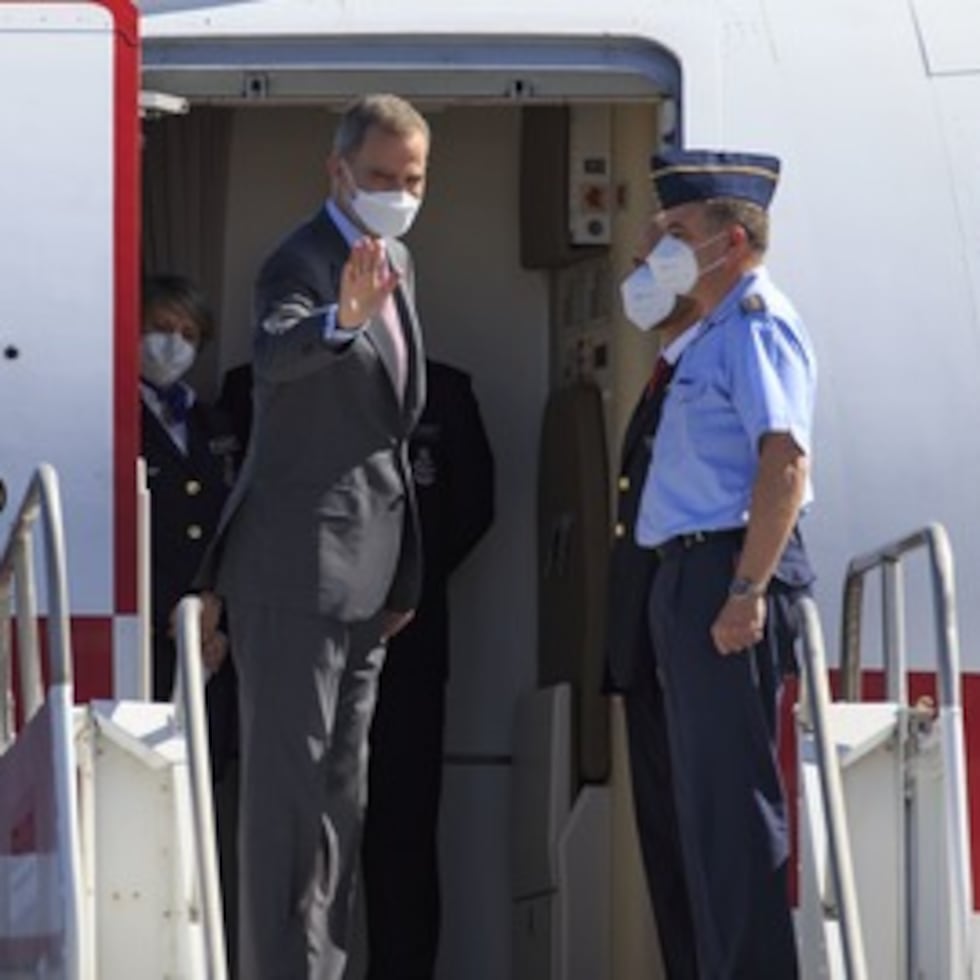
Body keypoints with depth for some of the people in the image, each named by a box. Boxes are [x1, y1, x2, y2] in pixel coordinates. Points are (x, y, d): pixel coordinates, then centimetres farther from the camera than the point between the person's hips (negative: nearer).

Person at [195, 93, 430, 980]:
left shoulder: (396, 263, 13)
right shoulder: (302, 263, -15)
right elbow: (275, 356, -38)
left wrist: (402, 571, 20)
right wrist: (342, 319, -60)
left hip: (365, 569, 9)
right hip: (299, 564, -9)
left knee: (342, 788, 14)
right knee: (289, 779, -9)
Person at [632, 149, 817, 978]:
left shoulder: (756, 325, -12)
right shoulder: (714, 334, 19)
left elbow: (785, 459, -23)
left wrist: (747, 590, -27)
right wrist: (710, 588, 18)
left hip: (730, 568, -11)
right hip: (693, 569, 11)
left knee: (732, 794, -10)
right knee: (707, 797, 14)